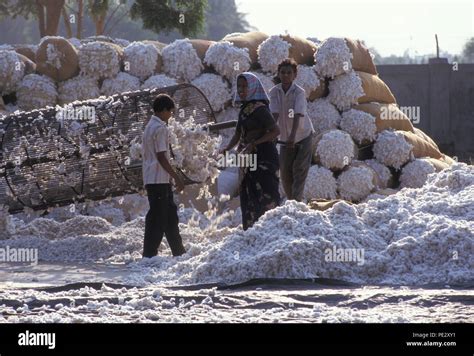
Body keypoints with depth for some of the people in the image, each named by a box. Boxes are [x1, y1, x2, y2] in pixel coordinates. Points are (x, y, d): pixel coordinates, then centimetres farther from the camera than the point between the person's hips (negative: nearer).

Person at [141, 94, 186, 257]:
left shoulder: (150, 126, 15)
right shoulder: (160, 128, -15)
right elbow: (161, 157, -19)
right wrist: (176, 178, -15)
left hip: (150, 178, 10)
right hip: (159, 179, -10)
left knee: (170, 214, 15)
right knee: (157, 218, -6)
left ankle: (179, 252, 21)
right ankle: (149, 254, -5)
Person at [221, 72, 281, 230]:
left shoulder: (260, 109, -13)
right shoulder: (244, 109, 13)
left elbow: (276, 131, -17)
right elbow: (238, 134, 17)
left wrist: (254, 143, -21)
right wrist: (227, 148, 1)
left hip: (263, 159, -9)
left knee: (266, 195, -9)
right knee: (249, 198, 11)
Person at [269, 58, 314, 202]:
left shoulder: (299, 92, -19)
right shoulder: (274, 92, -8)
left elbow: (298, 115, -31)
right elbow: (274, 114, -17)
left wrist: (293, 135, -44)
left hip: (303, 136, -4)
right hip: (285, 138, 4)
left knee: (299, 169, -11)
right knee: (285, 172, 4)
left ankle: (296, 201, -15)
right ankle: (291, 201, 19)